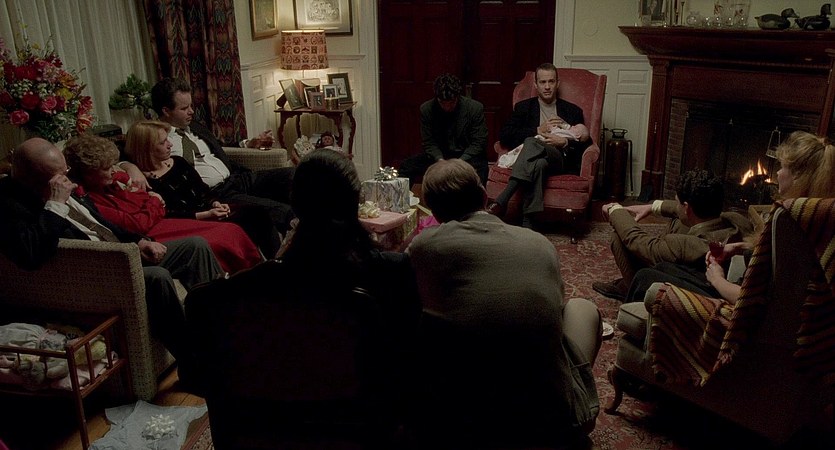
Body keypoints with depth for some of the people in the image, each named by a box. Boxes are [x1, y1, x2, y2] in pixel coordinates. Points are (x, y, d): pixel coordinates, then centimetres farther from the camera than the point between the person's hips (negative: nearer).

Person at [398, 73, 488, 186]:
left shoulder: (475, 108, -10)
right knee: (406, 166, -18)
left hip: (468, 156, -2)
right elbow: (428, 143, 0)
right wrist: (440, 160, -20)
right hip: (440, 155, 2)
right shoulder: (426, 109, -4)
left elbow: (478, 143, -9)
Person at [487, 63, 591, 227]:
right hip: (534, 156, 1)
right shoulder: (523, 107, 21)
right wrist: (538, 130, -1)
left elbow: (586, 143, 14)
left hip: (561, 160, -1)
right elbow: (504, 136, 6)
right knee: (538, 163, -40)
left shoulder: (572, 111, 23)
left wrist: (564, 142, -7)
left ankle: (502, 201, -47)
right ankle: (528, 223, -48)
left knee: (532, 143, -36)